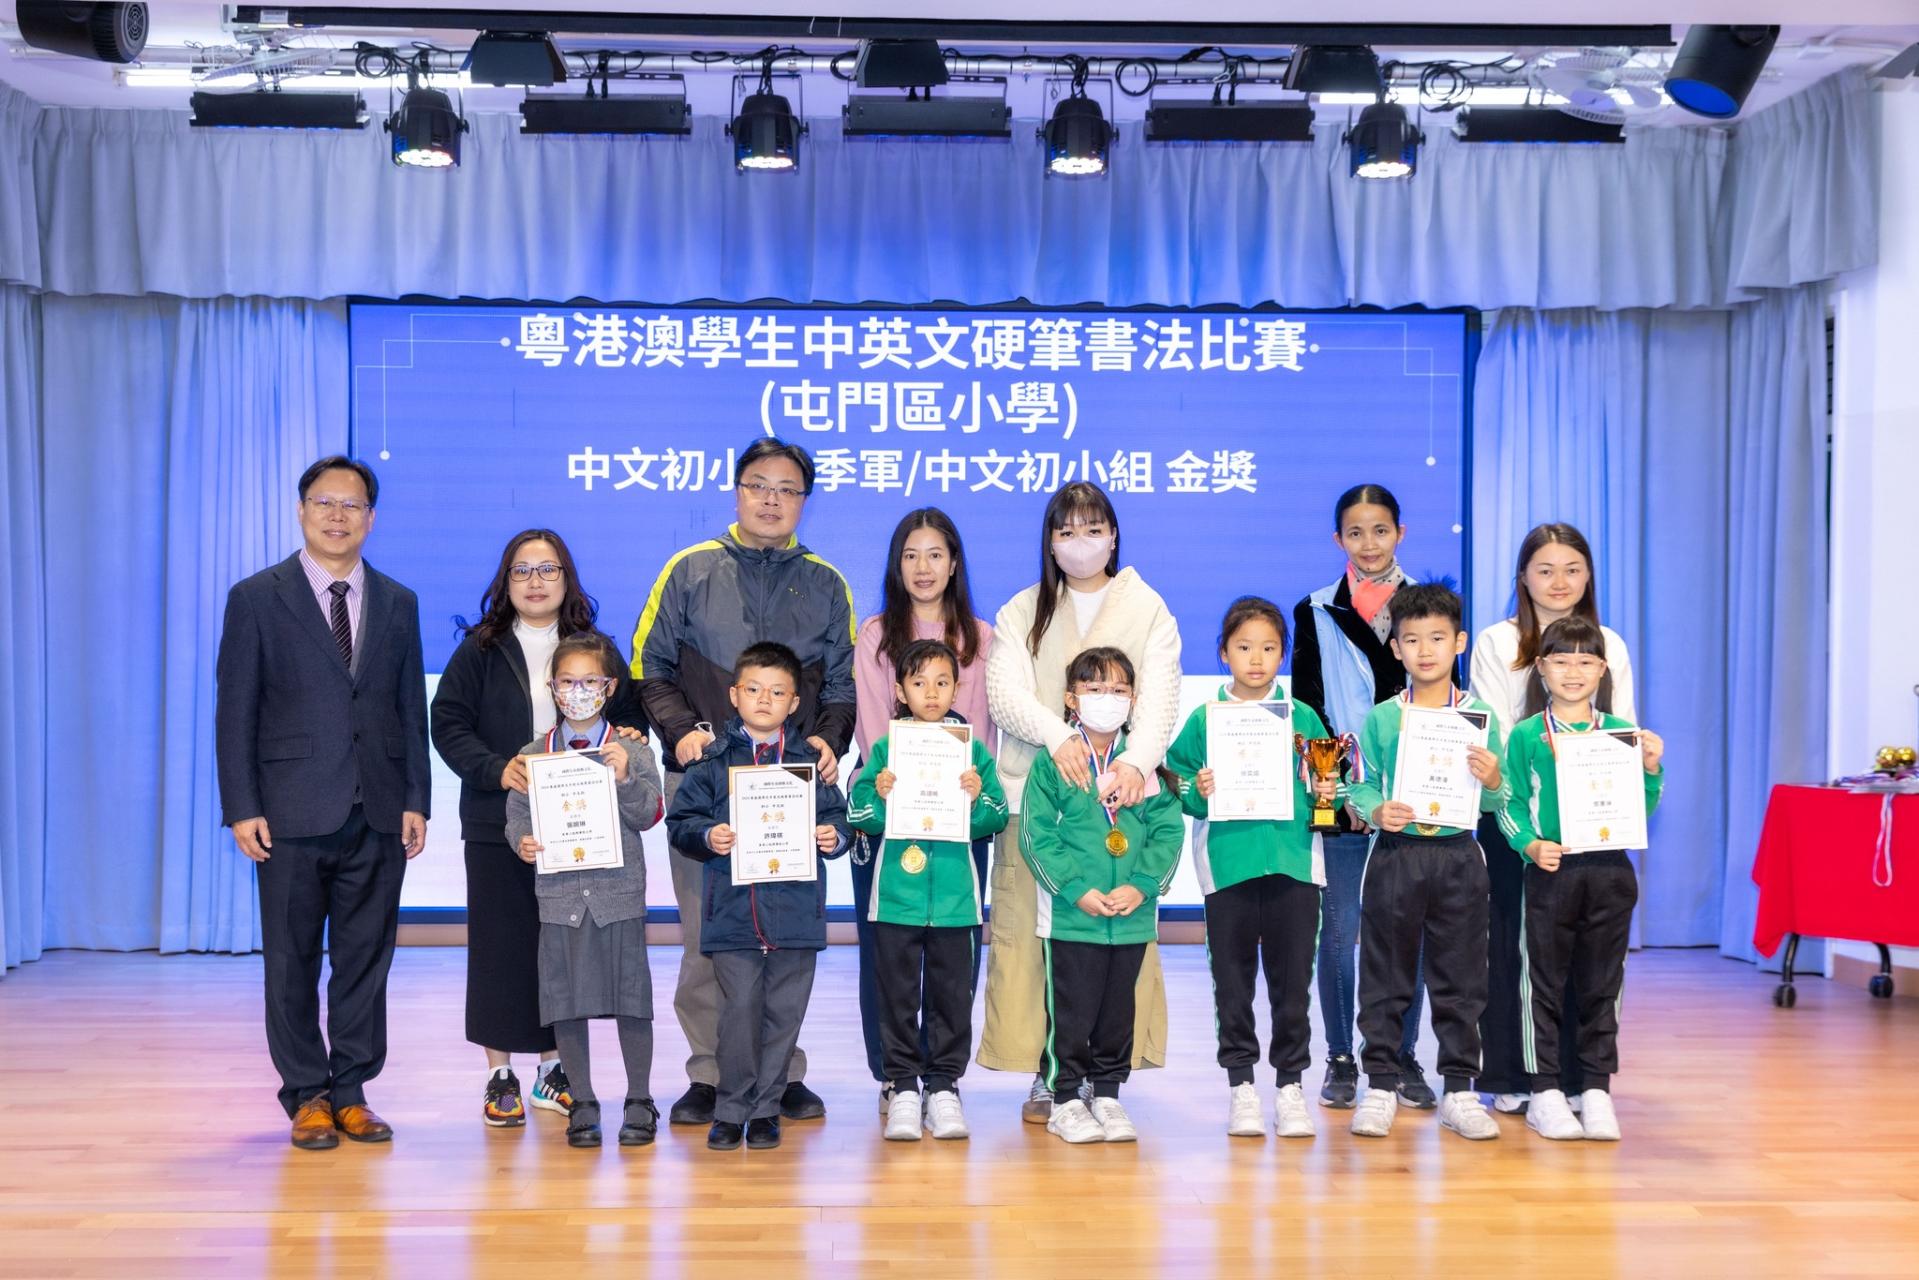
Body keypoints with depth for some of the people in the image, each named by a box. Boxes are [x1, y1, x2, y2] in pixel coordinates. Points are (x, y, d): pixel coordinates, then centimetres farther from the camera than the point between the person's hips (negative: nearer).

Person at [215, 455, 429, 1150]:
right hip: (293, 814, -2)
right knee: (293, 962, 5)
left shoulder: (397, 604, 10)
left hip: (378, 816, 3)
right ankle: (307, 1097, 15)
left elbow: (411, 711, 10)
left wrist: (415, 800, 2)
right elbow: (235, 711, -2)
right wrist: (242, 808, -8)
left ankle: (351, 1092, 18)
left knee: (366, 958, 7)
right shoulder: (256, 598, 1)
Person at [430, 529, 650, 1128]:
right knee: (500, 944, 0)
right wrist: (496, 769, -16)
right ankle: (500, 1074, 8)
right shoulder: (480, 650, 5)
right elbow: (448, 723, -1)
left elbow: (628, 716, 10)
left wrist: (625, 744, -13)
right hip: (497, 824, -1)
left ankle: (555, 1067, 16)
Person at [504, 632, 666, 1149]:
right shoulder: (532, 755, 6)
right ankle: (582, 1104, 19)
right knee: (566, 1001, 6)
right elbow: (517, 813, 9)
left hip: (619, 892, -1)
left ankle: (640, 1102, 15)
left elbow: (648, 815, -4)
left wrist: (625, 778, -19)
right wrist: (522, 842, -11)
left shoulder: (631, 750, 1)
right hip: (559, 893, 1)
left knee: (630, 996, 2)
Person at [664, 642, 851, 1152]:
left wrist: (833, 837, -10)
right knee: (740, 1008, -4)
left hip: (795, 907, 2)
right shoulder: (713, 760, 6)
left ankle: (765, 1109, 18)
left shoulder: (809, 760, 9)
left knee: (783, 1011, 6)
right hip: (732, 908, -1)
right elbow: (680, 819, 5)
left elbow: (835, 815, 10)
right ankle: (731, 1110, 9)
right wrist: (707, 837, -14)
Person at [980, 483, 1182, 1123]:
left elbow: (1160, 696, -2)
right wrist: (1057, 735, -22)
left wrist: (1137, 759, -21)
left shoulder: (1148, 611, 12)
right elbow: (1004, 691, -3)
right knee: (1030, 928, -5)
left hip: (1120, 791, 0)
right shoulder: (1021, 613, 13)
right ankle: (1044, 1072, 2)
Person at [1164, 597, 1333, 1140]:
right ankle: (1240, 1085, 15)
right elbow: (1175, 784, 5)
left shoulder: (1303, 718, 8)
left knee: (1292, 978, 4)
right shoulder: (1204, 719, 4)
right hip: (1227, 865, -1)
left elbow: (1322, 782, 14)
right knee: (1232, 979, 5)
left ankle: (1291, 1084, 14)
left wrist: (1325, 795, -7)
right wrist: (1197, 792, -14)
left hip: (1293, 862, 1)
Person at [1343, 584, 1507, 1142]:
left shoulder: (1481, 718, 4)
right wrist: (1377, 811, -16)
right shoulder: (1381, 719, 3)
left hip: (1459, 856, 0)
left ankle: (1459, 1090, 16)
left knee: (1460, 977, 6)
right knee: (1385, 975, 4)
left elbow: (1496, 803, 5)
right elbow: (1361, 785, 4)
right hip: (1395, 854, 0)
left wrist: (1492, 781, -16)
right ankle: (1380, 1085, 13)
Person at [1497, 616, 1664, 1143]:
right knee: (1544, 983, 3)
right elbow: (1510, 804, 1)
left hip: (1609, 870, 2)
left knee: (1602, 985, 8)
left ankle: (1597, 1089, 16)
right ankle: (1545, 1091, 11)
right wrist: (1530, 844, -14)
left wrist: (1651, 768, -7)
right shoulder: (1526, 736, 2)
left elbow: (1639, 809, 9)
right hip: (1551, 870, -2)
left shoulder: (1620, 733, 8)